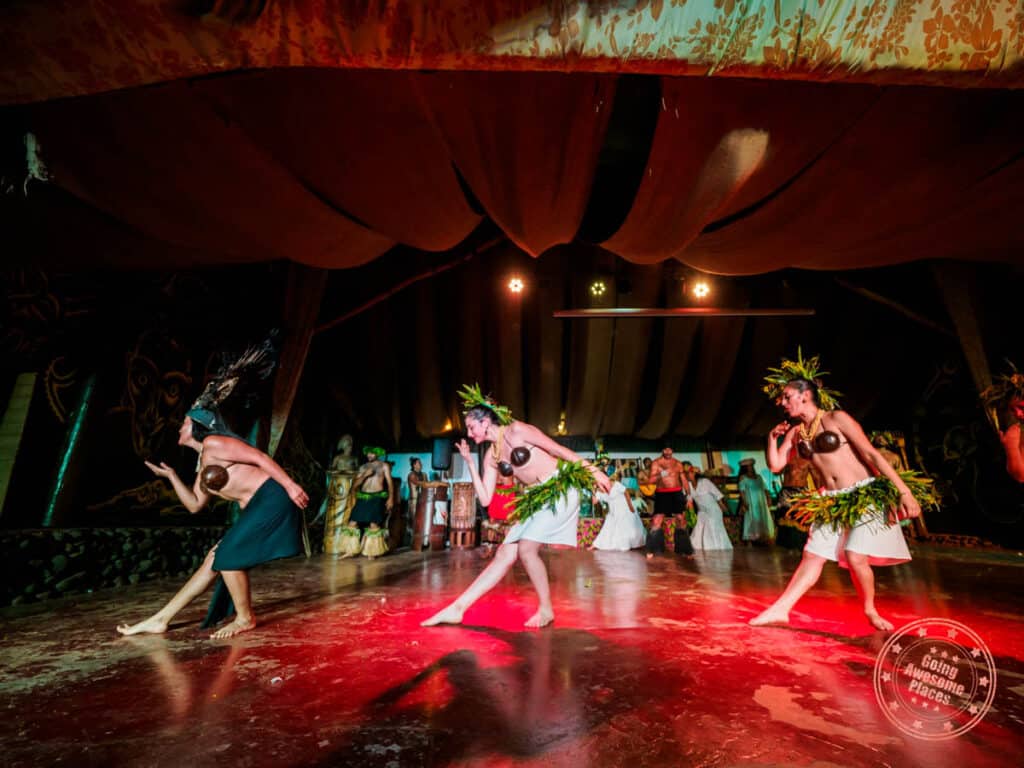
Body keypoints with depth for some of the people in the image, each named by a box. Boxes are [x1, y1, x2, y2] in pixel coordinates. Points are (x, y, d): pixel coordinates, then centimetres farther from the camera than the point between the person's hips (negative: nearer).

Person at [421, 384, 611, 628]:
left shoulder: (517, 430, -11)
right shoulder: (491, 457, 8)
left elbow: (560, 450, -8)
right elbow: (485, 499, 3)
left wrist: (592, 470, -8)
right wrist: (470, 463, -1)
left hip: (561, 489, -7)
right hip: (535, 500, 7)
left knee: (526, 549, -17)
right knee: (504, 554, 3)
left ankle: (546, 610, 4)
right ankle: (457, 609, 4)